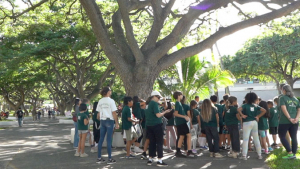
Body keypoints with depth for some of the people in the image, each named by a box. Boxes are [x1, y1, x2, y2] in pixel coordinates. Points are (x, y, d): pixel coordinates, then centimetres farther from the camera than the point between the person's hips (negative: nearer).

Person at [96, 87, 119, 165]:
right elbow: (114, 113, -11)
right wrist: (117, 123, -6)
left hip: (102, 120, 5)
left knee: (101, 139, 9)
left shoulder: (100, 101, 8)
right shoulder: (111, 101, -9)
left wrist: (100, 121, 16)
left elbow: (98, 113, 7)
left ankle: (99, 158, 13)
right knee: (109, 140, -3)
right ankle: (110, 159, 1)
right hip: (109, 120, -5)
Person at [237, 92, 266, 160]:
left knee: (245, 139, -1)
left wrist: (242, 115, -11)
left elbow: (238, 109, -25)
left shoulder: (245, 105, -6)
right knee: (256, 139, 11)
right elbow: (264, 110, -1)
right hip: (254, 122, 5)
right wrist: (258, 116, 2)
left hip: (247, 123, -5)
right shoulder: (255, 106, 7)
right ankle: (259, 155, 13)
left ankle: (244, 155, -2)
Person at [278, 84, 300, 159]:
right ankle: (294, 154, 11)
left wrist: (290, 118, -17)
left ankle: (290, 153, -4)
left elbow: (284, 109, -16)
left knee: (282, 136, 4)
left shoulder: (282, 98, -4)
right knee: (294, 138, 8)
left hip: (284, 121, -6)